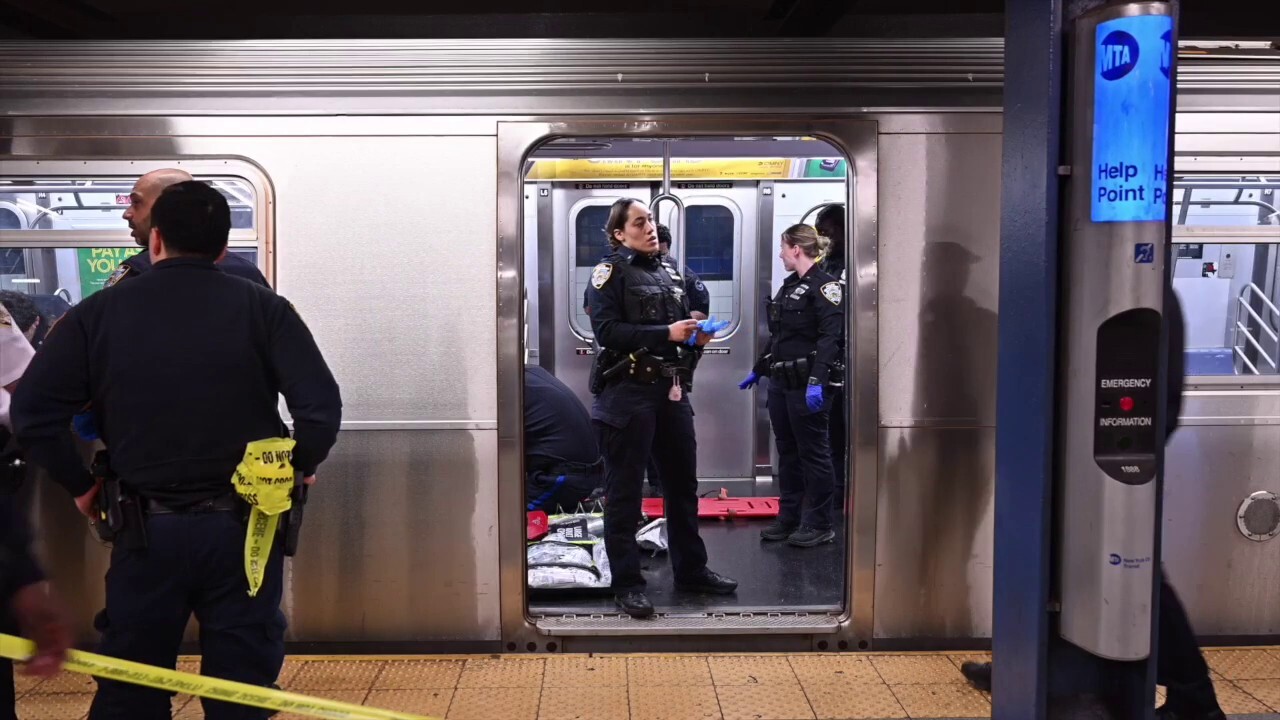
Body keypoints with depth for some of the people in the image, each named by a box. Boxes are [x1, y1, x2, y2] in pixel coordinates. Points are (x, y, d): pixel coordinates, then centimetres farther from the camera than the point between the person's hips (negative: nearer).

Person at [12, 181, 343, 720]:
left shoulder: (99, 313, -1)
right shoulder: (262, 308, -4)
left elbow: (32, 412, -5)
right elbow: (321, 405, -13)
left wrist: (80, 485, 8)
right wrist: (300, 466, 5)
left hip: (145, 529, 1)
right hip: (243, 527, -1)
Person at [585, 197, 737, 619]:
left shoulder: (670, 273, 16)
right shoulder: (610, 272, -4)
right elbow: (607, 331, -17)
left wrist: (695, 336, 2)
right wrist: (666, 334, -22)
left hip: (672, 391, 7)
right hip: (627, 394, -7)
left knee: (683, 484, 14)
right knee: (624, 492, 0)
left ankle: (691, 570, 28)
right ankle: (626, 583, 8)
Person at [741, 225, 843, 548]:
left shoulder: (825, 286, -10)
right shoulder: (789, 286, 17)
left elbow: (830, 337, -20)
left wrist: (818, 381, -28)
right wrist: (758, 371, 29)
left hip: (806, 385, -9)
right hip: (780, 382, 9)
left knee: (813, 453, 0)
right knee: (787, 452, 13)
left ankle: (819, 524, 9)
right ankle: (789, 518, 22)